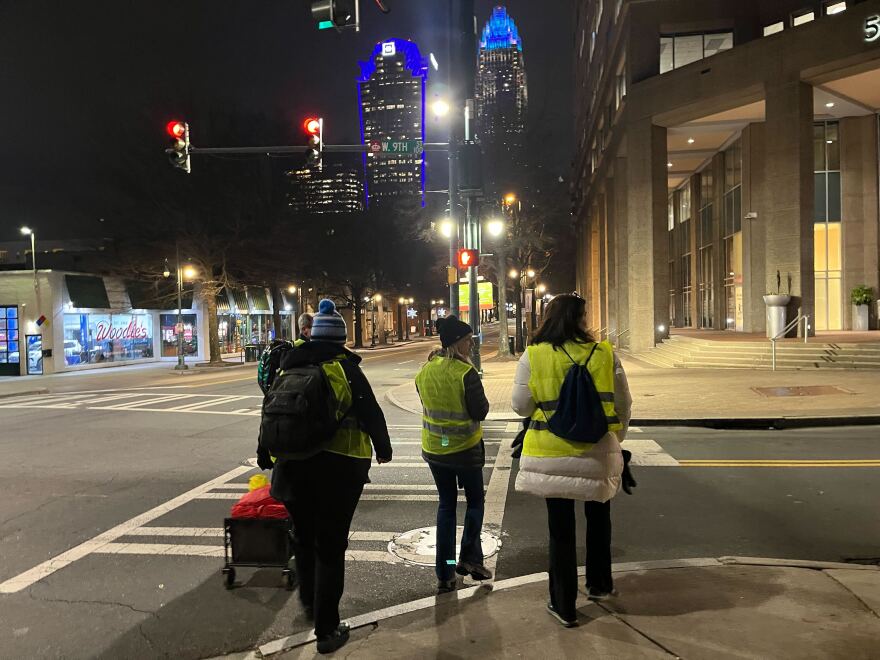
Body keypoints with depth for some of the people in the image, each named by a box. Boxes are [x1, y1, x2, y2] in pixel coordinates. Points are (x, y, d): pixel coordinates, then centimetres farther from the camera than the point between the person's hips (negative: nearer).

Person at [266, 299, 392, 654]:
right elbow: (371, 414, -8)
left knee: (303, 536, 22)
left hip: (293, 463, 5)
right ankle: (327, 628, 8)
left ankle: (309, 602, 43)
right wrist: (383, 449, 9)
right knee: (330, 545, 3)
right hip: (338, 465, -5)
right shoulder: (345, 368, -9)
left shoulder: (289, 366, 6)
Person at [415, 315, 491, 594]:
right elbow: (481, 411, -15)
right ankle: (470, 557, 12)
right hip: (465, 448, -5)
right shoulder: (466, 372, -20)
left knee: (446, 504, 15)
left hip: (434, 448, 5)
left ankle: (444, 573, 16)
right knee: (475, 500, 18)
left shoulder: (425, 371, -2)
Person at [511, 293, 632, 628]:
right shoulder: (604, 353, -7)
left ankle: (564, 605, 21)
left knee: (561, 529, 11)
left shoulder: (533, 356, -10)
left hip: (552, 454, -1)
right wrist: (618, 437, 17)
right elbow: (623, 403, 0)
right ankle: (599, 584, 42)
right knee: (598, 517, 25)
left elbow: (521, 405, -7)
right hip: (598, 451, 2)